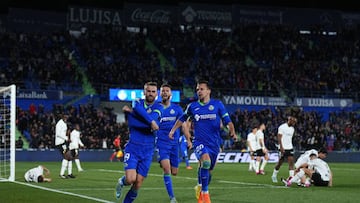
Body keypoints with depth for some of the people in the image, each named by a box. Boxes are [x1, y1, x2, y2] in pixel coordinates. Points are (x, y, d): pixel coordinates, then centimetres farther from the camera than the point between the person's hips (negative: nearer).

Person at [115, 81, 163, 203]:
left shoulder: (159, 108, 3)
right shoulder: (137, 103, 1)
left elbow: (152, 117, -19)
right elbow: (131, 123, -18)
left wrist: (131, 111, -15)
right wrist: (151, 122, -24)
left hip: (147, 151, 1)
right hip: (133, 148, -1)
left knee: (138, 183, 0)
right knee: (130, 179, -16)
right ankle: (121, 182, 18)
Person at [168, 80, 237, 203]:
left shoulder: (217, 104, 1)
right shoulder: (192, 106, 4)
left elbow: (227, 121, 0)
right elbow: (182, 119, 22)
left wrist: (232, 132, -18)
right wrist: (173, 130, 16)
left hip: (214, 143, 2)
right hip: (199, 142, -2)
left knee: (207, 170, 12)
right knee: (206, 161, -30)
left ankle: (201, 191, 40)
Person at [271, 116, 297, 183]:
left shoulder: (292, 129, 13)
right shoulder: (282, 127, -10)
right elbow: (279, 137, -14)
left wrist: (290, 146, 17)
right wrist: (281, 147, -22)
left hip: (290, 148, 6)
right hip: (283, 148, -6)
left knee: (291, 162, -7)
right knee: (280, 163, 4)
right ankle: (274, 175, 25)